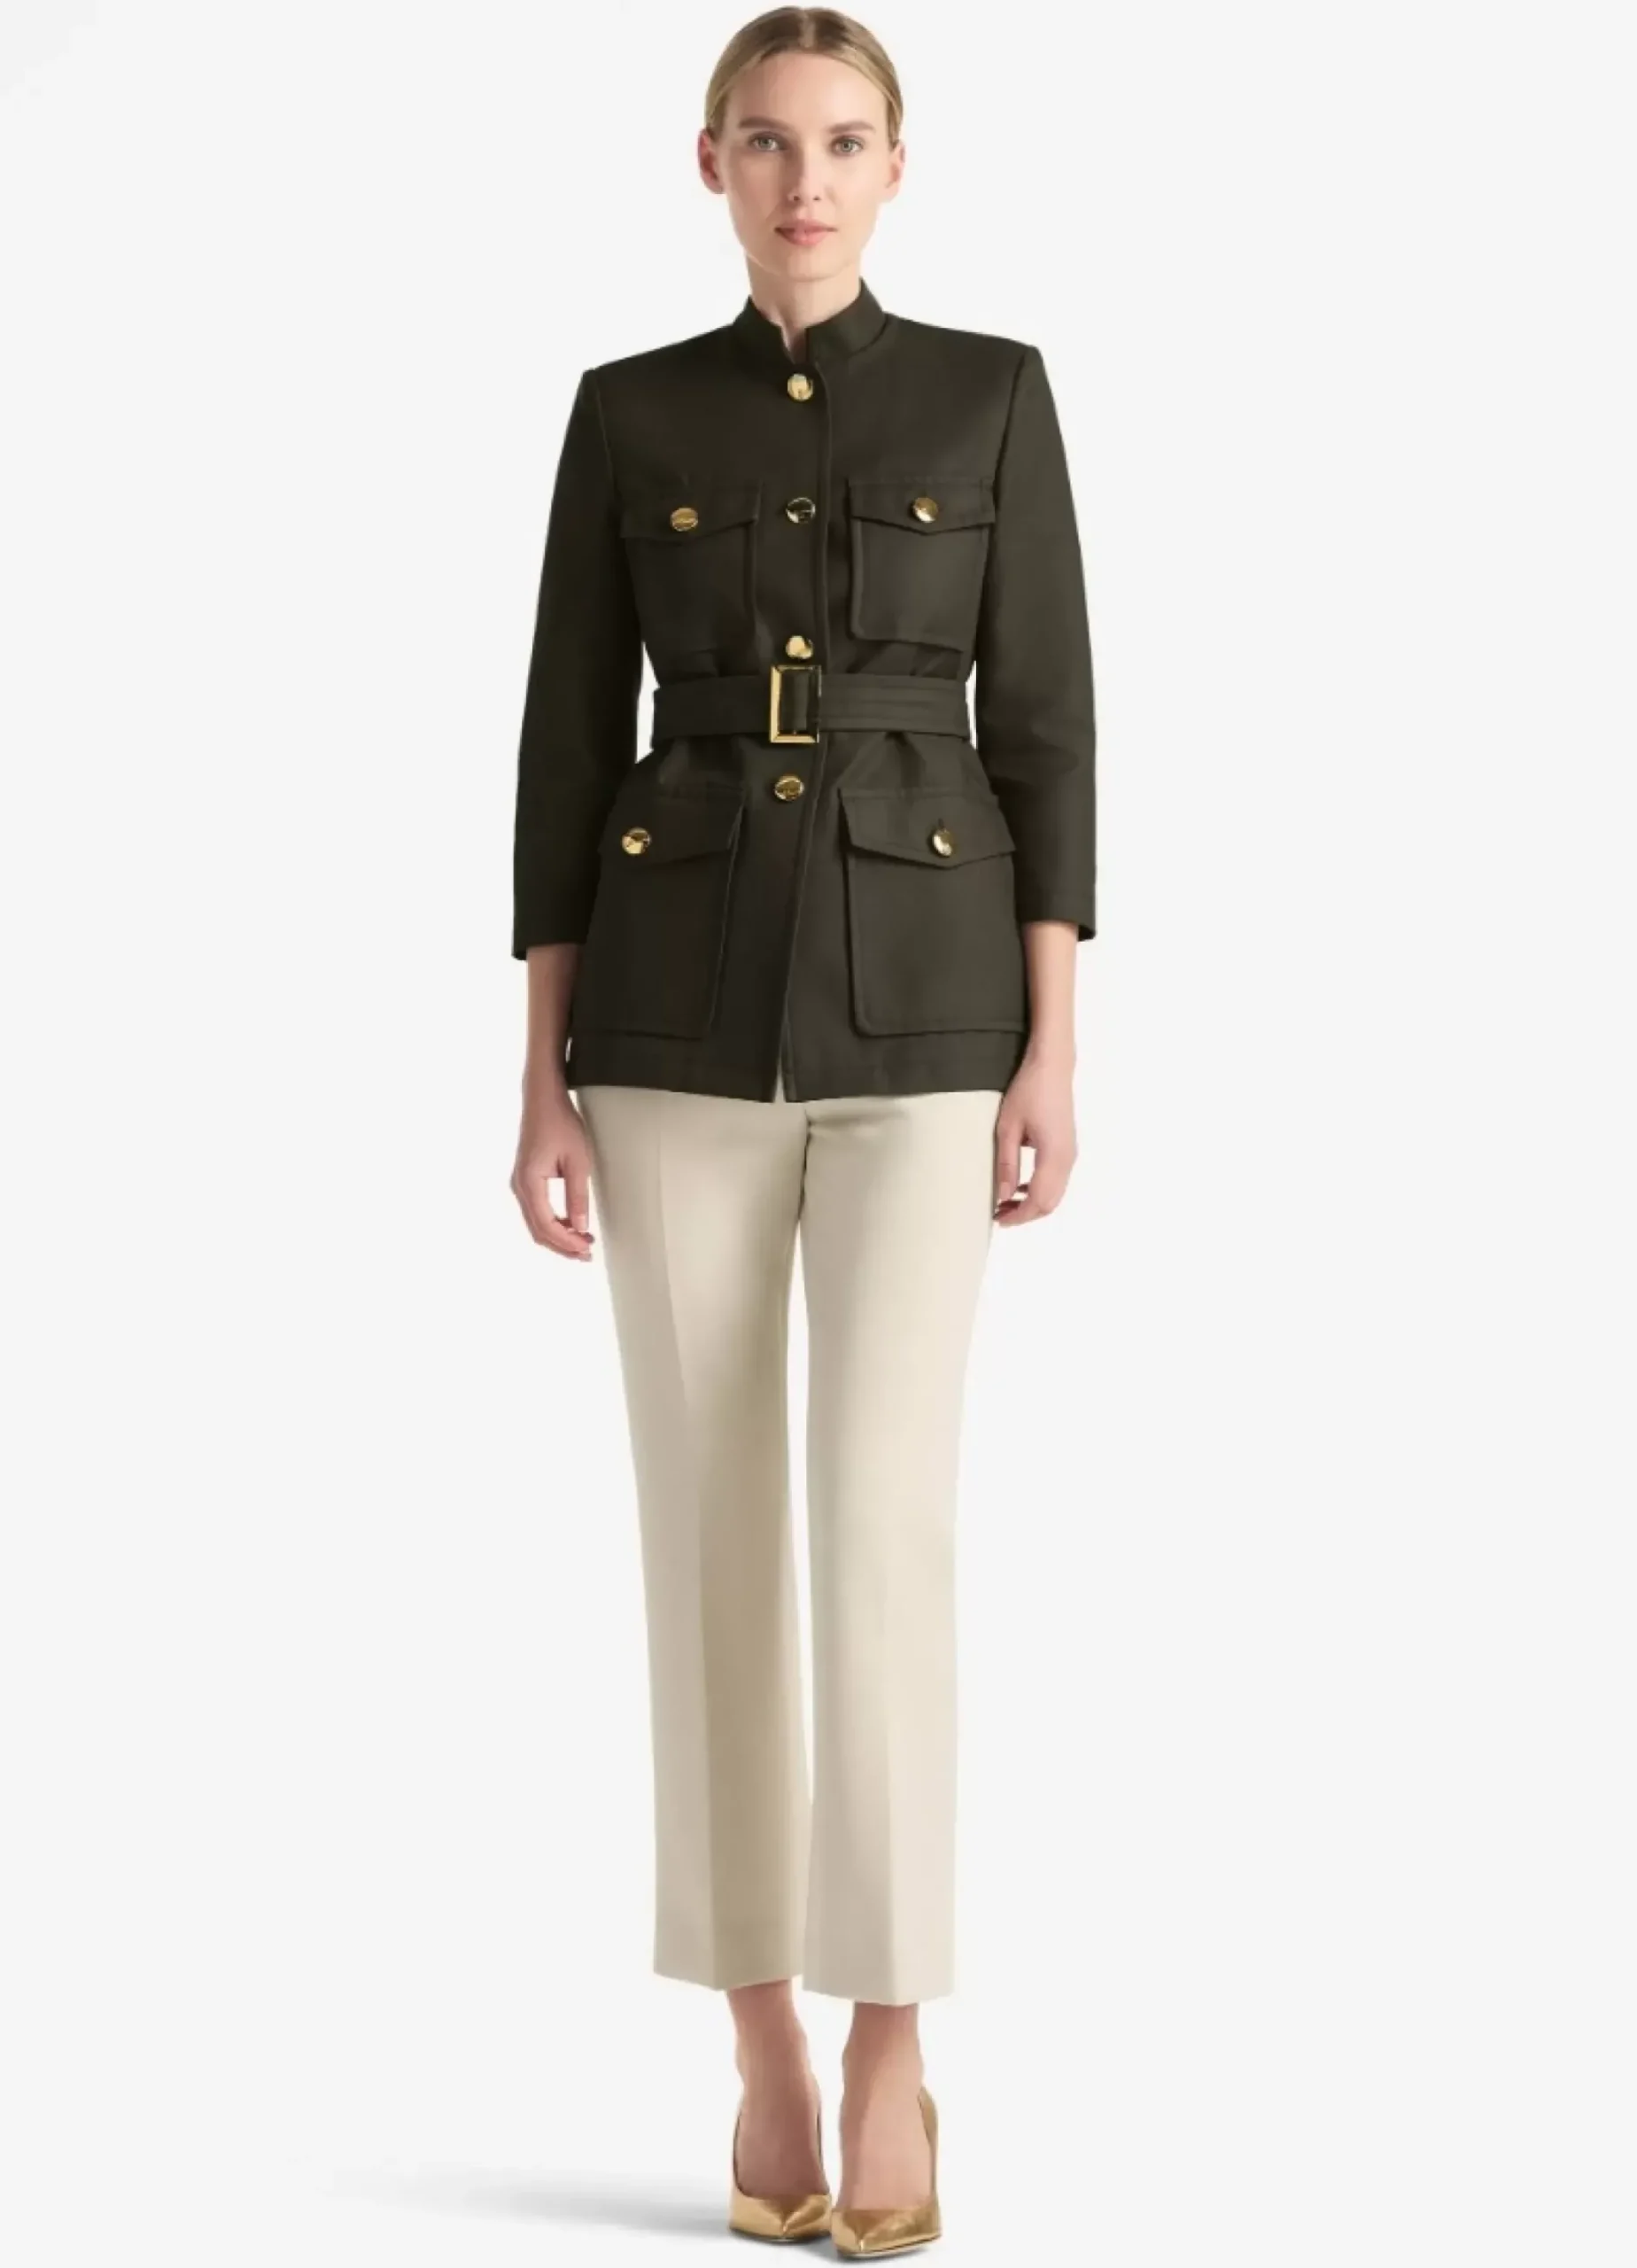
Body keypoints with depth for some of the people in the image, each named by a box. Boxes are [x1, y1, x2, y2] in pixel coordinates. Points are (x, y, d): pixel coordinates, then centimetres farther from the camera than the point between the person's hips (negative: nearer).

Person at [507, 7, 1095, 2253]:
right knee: (713, 1527, 1)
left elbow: (1044, 726, 2)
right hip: (684, 1006, 2)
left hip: (919, 1000, -1)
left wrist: (1053, 1048, -5)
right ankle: (768, 2054, 12)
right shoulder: (628, 414, 7)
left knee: (884, 1514, -12)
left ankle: (890, 2055, -2)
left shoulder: (991, 395, 5)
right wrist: (547, 1080, 1)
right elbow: (567, 749, 6)